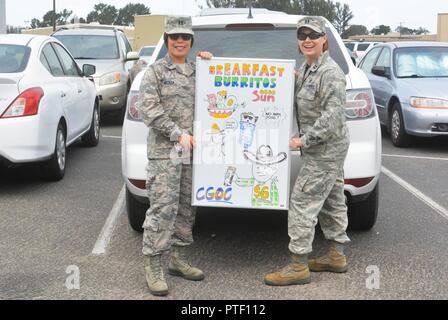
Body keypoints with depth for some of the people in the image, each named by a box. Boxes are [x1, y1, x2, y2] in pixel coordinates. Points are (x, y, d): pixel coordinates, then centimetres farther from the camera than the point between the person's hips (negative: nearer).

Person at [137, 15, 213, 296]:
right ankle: (154, 268, -2)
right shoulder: (156, 71, 0)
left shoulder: (198, 71, 15)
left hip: (192, 151, 6)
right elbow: (149, 110, -8)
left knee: (187, 207, 11)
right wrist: (179, 134, -14)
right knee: (163, 208, -9)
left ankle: (180, 260, 23)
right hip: (164, 150, -5)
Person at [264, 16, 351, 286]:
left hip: (326, 149, -10)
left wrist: (304, 141, -21)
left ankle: (298, 266, -3)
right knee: (331, 200, 16)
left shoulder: (330, 73, -19)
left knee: (303, 201, -9)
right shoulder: (306, 69, 10)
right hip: (326, 149, 10)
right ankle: (337, 256, 29)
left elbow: (333, 115, -25)